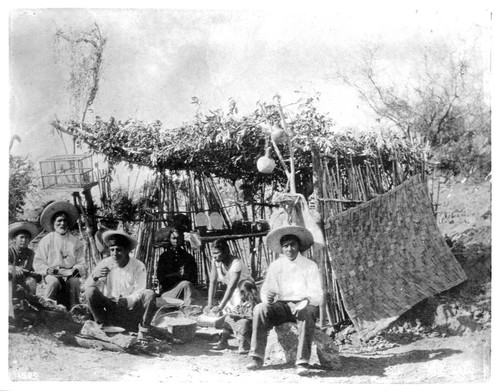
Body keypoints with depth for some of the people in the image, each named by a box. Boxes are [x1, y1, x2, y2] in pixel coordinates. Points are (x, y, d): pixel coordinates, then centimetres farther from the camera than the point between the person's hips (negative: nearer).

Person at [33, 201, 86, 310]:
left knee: (74, 282, -31)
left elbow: (81, 264, 8)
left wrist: (76, 270, -15)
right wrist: (48, 269, -15)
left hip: (70, 275, 1)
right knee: (54, 282, -34)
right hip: (52, 275, -1)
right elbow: (38, 263, 4)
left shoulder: (76, 241, 9)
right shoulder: (46, 240, 6)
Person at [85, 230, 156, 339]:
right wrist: (94, 277, -29)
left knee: (150, 294, -27)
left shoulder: (138, 266, -9)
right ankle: (102, 325, -2)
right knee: (90, 291, -22)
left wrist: (127, 301, -31)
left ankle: (143, 330, -8)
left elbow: (138, 294, -10)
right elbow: (87, 286, -7)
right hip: (110, 308, 1)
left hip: (131, 307, -1)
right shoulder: (105, 264, -4)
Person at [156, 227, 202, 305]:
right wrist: (177, 274, -9)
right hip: (168, 291, -2)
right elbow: (160, 277, 0)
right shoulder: (164, 256, 11)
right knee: (185, 284, -35)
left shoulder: (188, 257, 16)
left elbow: (194, 278, 9)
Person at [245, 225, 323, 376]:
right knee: (259, 309, -25)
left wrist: (303, 305, -25)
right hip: (282, 305, 3)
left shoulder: (310, 266, 1)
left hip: (304, 305, -2)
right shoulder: (275, 266, 9)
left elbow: (316, 295, -5)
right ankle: (257, 357, -23)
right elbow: (266, 290, 11)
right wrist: (267, 302, -12)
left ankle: (303, 362, -35)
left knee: (308, 313, -38)